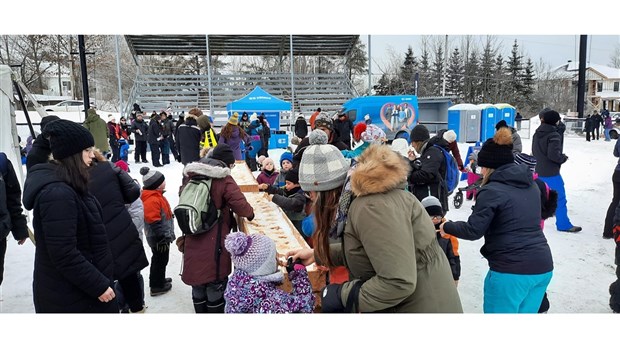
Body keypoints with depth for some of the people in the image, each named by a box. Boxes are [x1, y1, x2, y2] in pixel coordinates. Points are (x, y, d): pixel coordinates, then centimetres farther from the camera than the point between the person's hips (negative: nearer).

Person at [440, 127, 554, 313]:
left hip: (511, 270, -8)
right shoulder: (531, 185, 12)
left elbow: (473, 230, -13)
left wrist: (447, 226, 3)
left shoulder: (492, 191, -13)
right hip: (542, 267, 8)